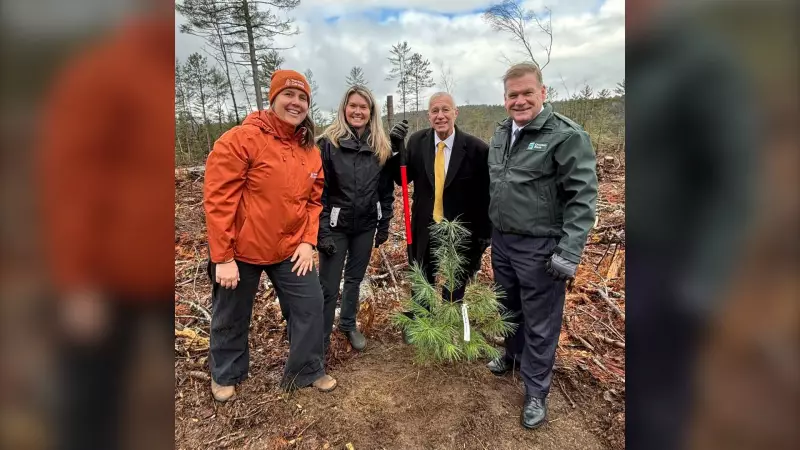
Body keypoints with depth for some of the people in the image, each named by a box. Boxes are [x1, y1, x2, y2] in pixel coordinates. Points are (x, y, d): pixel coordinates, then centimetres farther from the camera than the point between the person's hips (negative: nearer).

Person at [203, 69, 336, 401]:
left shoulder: (310, 150, 3)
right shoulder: (241, 138, -16)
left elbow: (313, 200, 9)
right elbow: (218, 199, -18)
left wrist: (308, 241, -3)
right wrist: (223, 257, -18)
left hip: (290, 250, 5)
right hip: (241, 251, -4)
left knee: (310, 305, 7)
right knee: (231, 317, 14)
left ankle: (308, 371, 30)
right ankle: (225, 375, 42)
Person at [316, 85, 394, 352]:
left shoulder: (380, 146, 2)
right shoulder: (328, 142, -9)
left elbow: (386, 189, 7)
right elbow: (319, 190, -10)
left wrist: (384, 225, 5)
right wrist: (322, 230, -13)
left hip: (366, 225, 4)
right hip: (336, 225, -3)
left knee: (355, 278, 18)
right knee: (329, 287, 1)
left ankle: (349, 325, 39)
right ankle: (321, 340, 17)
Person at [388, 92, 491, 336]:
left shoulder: (476, 148, -16)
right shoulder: (417, 141, -6)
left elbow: (485, 195, -10)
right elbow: (402, 178, -2)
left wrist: (484, 233, -7)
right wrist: (395, 148, -17)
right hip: (424, 228, 3)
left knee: (454, 288, 18)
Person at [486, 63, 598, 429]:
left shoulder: (566, 135, -15)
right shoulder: (500, 133, 7)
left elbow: (583, 197, -17)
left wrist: (569, 253, -21)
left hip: (540, 248, -6)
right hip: (501, 240, 7)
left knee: (540, 323, 8)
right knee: (509, 307, 24)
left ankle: (535, 392, 26)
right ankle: (512, 354, 49)